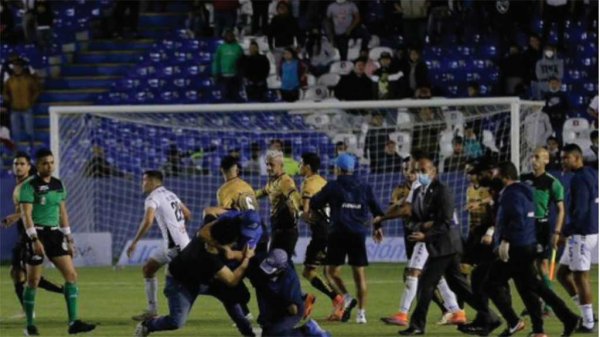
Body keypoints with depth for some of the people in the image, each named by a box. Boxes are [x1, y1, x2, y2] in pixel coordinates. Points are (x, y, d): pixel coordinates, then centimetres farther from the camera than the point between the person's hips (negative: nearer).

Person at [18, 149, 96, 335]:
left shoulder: (58, 185, 11)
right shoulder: (30, 186, -9)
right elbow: (26, 214, -15)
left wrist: (68, 238, 16)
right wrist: (34, 239, -24)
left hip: (55, 233, 6)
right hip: (37, 234, -6)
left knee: (71, 274, -5)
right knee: (33, 280, 1)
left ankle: (73, 322, -7)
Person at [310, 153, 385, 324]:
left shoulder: (333, 187, -1)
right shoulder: (364, 188, 9)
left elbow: (313, 204, 2)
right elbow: (376, 209, 12)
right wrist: (378, 227, 27)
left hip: (338, 233, -3)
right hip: (358, 234, 3)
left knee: (332, 270, 8)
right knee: (359, 273, 6)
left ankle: (347, 298, -16)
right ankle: (362, 311, 2)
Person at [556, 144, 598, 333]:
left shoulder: (580, 179, -16)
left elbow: (580, 211, -23)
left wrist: (565, 231, -15)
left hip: (581, 233, -10)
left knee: (580, 276, -3)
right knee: (562, 273, 15)